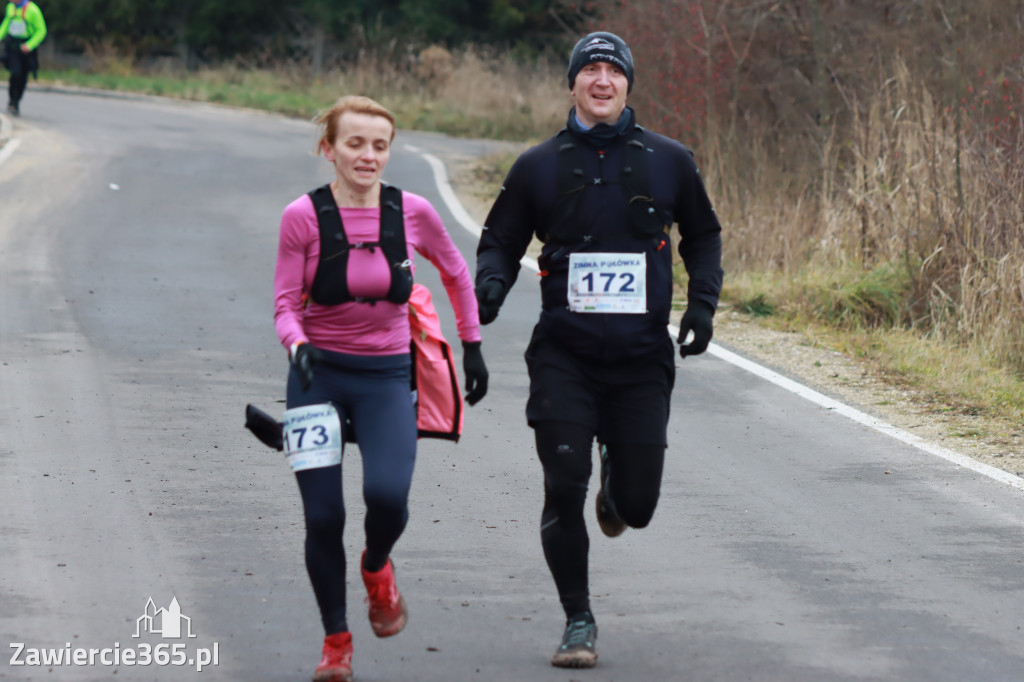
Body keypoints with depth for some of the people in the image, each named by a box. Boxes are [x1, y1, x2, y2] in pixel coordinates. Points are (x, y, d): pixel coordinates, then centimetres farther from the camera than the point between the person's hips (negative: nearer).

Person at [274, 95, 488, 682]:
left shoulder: (413, 212, -3)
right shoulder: (303, 217, -8)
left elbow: (457, 274, 14)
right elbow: (286, 303, -4)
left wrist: (472, 346, 17)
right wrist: (298, 345, -24)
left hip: (387, 375, 0)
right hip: (319, 373, 0)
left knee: (388, 493, -23)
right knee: (323, 516, -4)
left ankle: (377, 568, 13)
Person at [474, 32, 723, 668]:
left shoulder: (668, 161, 4)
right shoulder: (539, 167, 3)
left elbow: (703, 235, 18)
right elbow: (501, 241, 11)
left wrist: (703, 303, 5)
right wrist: (491, 284, -10)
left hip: (642, 357, 1)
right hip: (564, 353, -1)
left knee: (637, 505, 1)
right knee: (564, 489, -9)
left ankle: (616, 488, 40)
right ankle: (579, 622, 7)